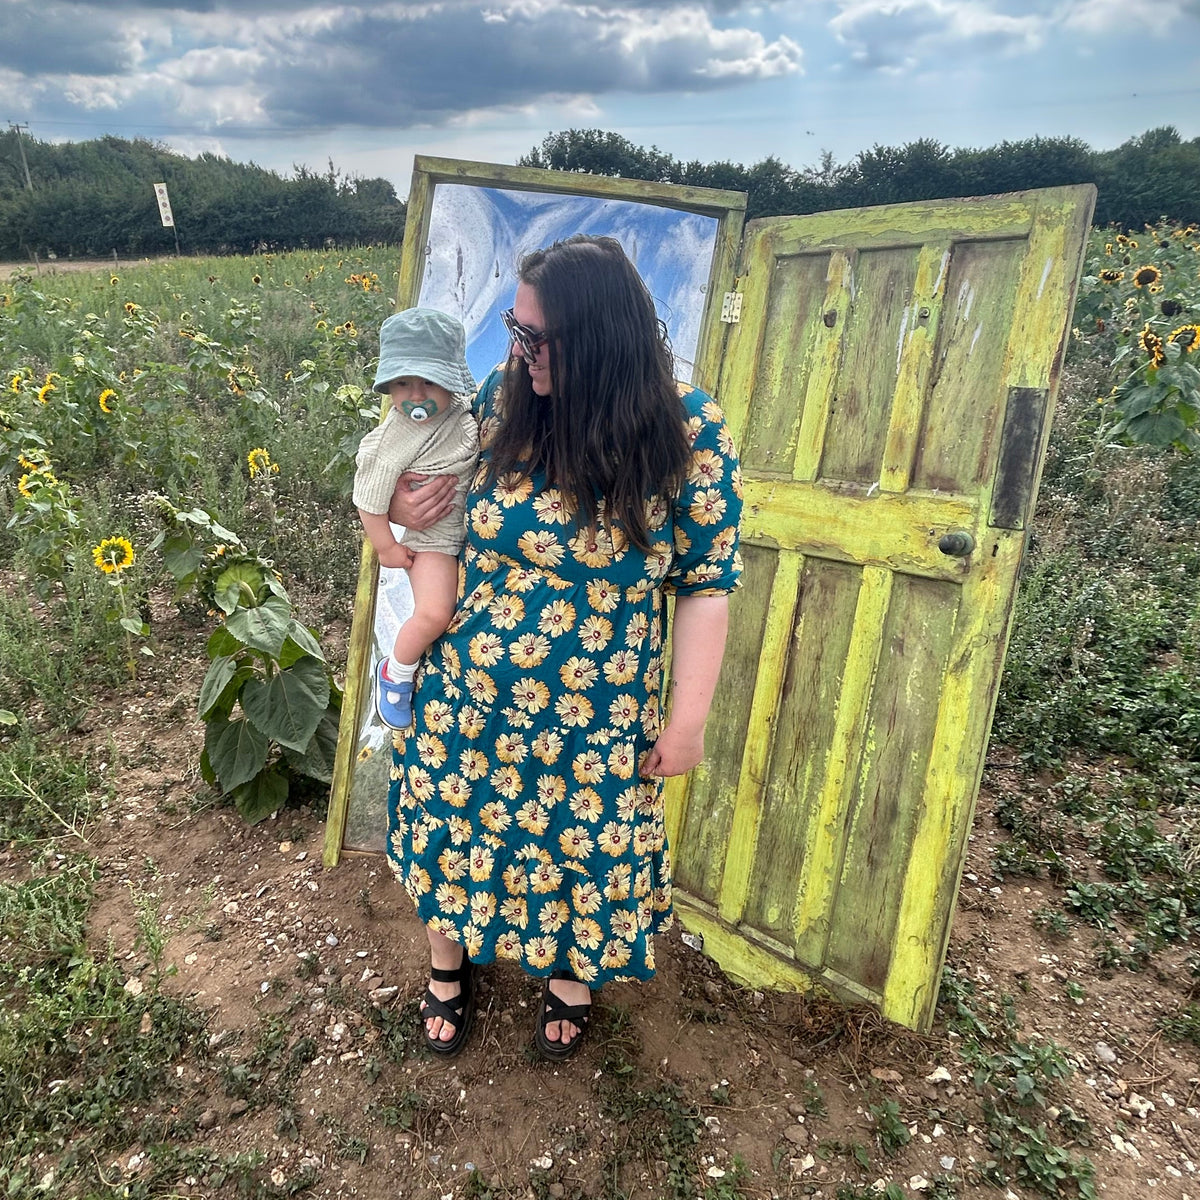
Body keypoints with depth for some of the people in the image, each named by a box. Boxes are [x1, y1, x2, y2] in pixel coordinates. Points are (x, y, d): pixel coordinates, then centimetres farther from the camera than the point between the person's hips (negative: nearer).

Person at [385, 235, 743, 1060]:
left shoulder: (688, 433, -17)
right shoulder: (503, 396, -9)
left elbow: (707, 582, -10)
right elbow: (450, 484, 11)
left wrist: (688, 719, -8)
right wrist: (405, 506, -12)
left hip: (596, 719, -2)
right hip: (467, 696, 3)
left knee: (582, 846, 18)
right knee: (453, 826, 20)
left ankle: (571, 974, 53)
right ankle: (449, 964, 53)